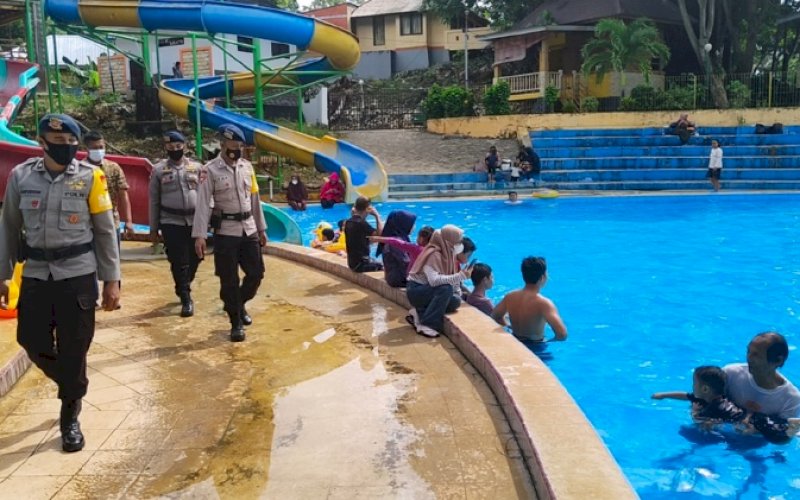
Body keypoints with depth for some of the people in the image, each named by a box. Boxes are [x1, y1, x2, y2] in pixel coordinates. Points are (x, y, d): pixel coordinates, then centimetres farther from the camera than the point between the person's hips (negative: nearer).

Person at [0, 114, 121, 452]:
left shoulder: (90, 177, -4)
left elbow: (106, 231, -1)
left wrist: (111, 280, -3)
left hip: (78, 275, -2)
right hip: (36, 276, 3)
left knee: (73, 349, 3)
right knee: (33, 342, 6)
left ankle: (70, 419, 21)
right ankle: (71, 384, 37)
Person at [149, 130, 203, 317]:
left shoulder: (197, 167, 6)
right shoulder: (158, 170, 2)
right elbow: (154, 201, 4)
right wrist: (153, 229, 4)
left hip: (195, 222, 2)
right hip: (171, 223, -2)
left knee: (194, 259, 10)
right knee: (179, 262, -3)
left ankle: (183, 288, 35)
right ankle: (186, 298, 8)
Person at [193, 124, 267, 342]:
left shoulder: (247, 167, 7)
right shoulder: (211, 170, -9)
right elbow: (203, 204, -13)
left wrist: (261, 228, 15)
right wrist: (199, 235, -20)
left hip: (249, 230, 5)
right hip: (225, 232, -5)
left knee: (256, 273, 9)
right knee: (229, 279, 2)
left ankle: (239, 305, 35)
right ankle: (236, 323, 16)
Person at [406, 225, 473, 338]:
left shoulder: (446, 253, 3)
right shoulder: (434, 254, -23)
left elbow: (446, 278, 3)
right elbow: (434, 280, -36)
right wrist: (460, 276, -35)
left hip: (427, 290, 8)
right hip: (416, 291, -8)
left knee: (455, 302, -11)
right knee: (446, 289, -29)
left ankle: (420, 313, 1)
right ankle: (426, 325, -24)